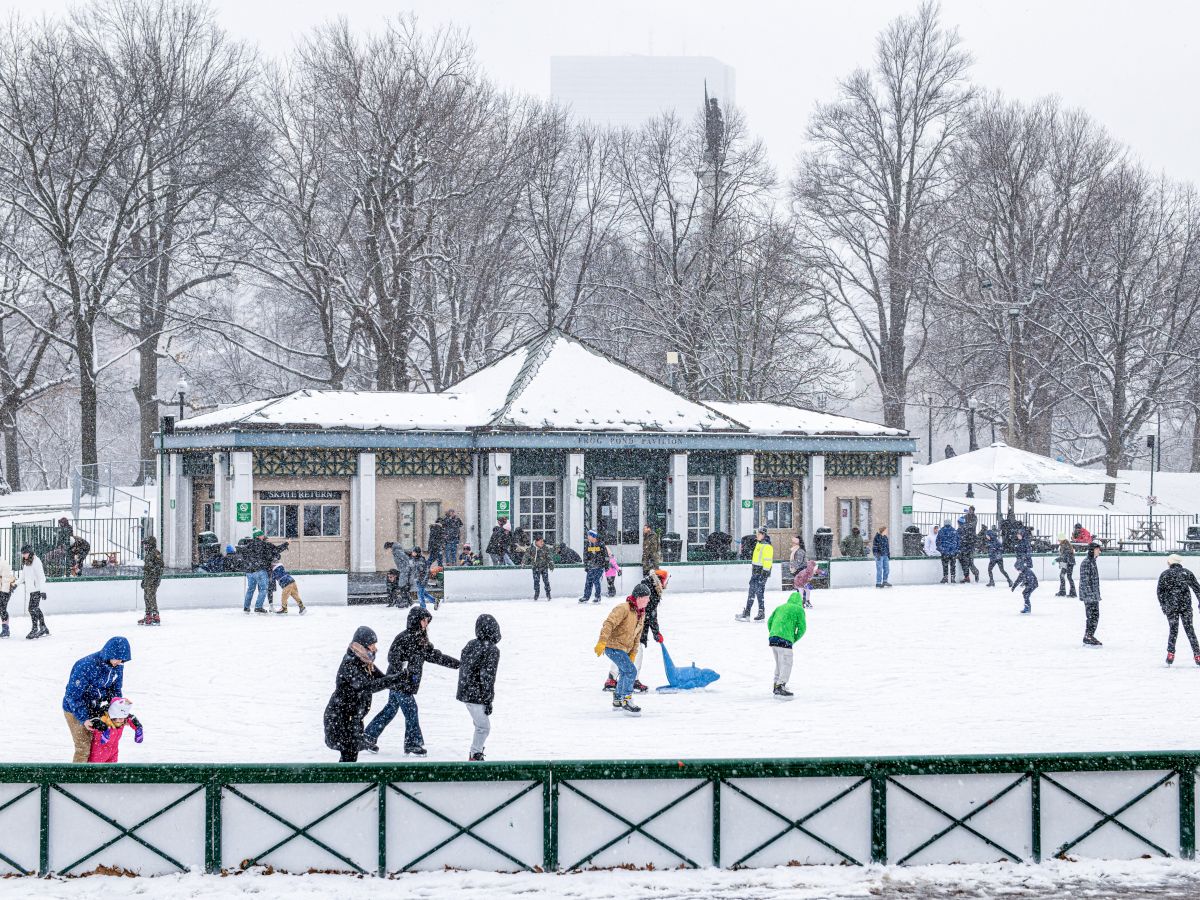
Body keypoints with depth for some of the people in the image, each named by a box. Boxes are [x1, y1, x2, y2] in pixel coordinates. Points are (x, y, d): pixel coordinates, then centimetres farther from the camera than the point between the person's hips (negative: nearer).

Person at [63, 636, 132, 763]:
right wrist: (84, 718, -27)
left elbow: (115, 690, 5)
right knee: (83, 748, -8)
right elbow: (73, 695, -26)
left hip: (94, 709, 7)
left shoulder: (118, 666, -10)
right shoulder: (87, 666, -32)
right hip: (74, 710, -7)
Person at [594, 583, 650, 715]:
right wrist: (602, 642, -35)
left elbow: (637, 636, 17)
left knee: (625, 673, 19)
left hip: (623, 648, 10)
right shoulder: (623, 609, -19)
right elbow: (609, 624, -27)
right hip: (613, 646, -10)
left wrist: (632, 654, 14)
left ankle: (617, 702, 34)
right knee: (631, 671, -16)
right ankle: (626, 701, -9)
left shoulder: (641, 613, 10)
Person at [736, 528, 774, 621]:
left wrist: (764, 574, -22)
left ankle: (761, 613, 1)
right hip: (755, 572, 10)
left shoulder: (767, 546, -14)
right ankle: (746, 613, 12)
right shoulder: (758, 544, 16)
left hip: (762, 572, -10)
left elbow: (767, 561, -18)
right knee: (751, 593, 9)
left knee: (759, 592, -6)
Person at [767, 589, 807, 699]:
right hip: (785, 640, -7)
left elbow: (769, 621, 18)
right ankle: (780, 687, -13)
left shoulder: (780, 607, 22)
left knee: (779, 663, 20)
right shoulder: (799, 609, 5)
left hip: (772, 638, 7)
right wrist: (795, 639, 12)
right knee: (786, 664, -4)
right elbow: (802, 628, 1)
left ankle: (776, 685, 27)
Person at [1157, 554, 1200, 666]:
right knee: (1189, 629, 5)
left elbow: (1160, 592, 3)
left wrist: (1162, 605, 14)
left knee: (1173, 630, 7)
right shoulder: (1187, 573, 5)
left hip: (1171, 606, -1)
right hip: (1186, 606, 1)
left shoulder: (1165, 574, 2)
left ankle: (1171, 654, 3)